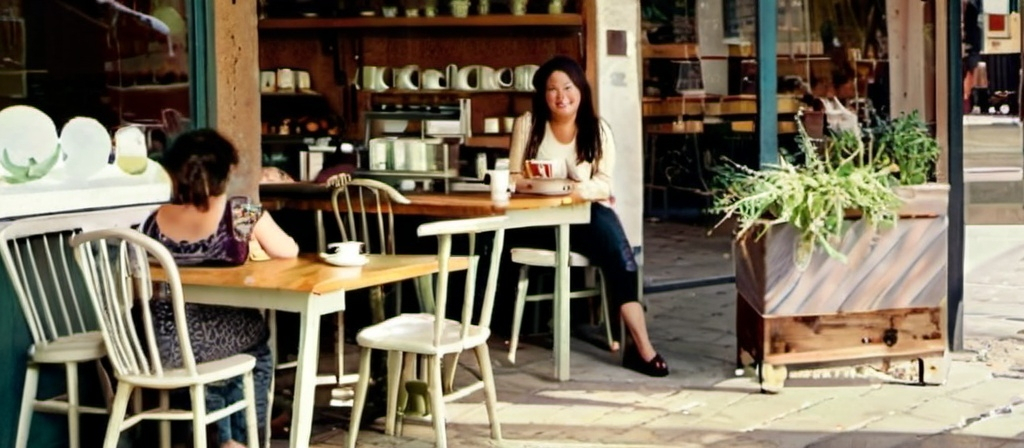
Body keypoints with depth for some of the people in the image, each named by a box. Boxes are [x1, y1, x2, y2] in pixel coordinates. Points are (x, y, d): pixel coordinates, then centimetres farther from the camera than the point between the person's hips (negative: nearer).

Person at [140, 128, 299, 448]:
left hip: (168, 346, 3)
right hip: (223, 338, -2)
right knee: (257, 348, 34)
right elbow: (288, 251, 1)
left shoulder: (155, 222, -3)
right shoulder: (241, 213, -12)